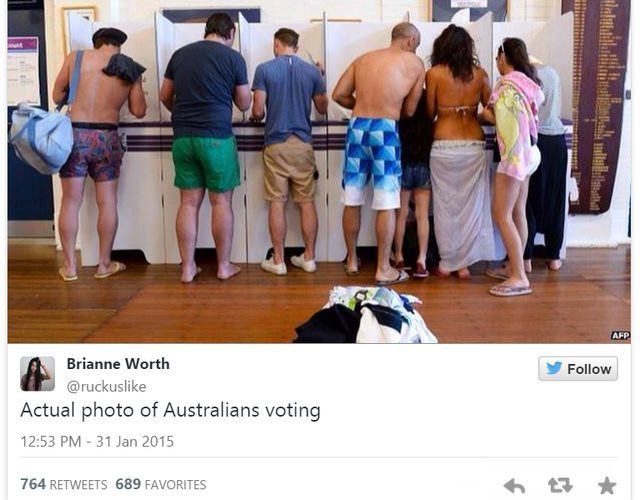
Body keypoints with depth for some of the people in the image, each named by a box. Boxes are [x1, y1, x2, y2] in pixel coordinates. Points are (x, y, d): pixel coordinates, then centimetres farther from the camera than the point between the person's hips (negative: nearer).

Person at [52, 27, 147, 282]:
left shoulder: (75, 57, 1)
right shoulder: (129, 69, 3)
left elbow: (57, 96, 6)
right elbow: (139, 111, 5)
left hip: (74, 135, 0)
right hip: (106, 138, 0)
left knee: (70, 202, 7)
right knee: (107, 202, 9)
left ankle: (69, 266, 12)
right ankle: (104, 264, 16)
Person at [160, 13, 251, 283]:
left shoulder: (179, 54, 10)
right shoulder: (233, 57, -2)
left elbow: (165, 97, 17)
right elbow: (244, 104, 4)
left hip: (182, 137, 4)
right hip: (217, 137, -4)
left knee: (189, 202, 7)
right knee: (221, 202, 5)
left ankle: (188, 267, 11)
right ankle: (224, 266, 13)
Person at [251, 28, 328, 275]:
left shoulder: (264, 69, -4)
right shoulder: (312, 71, 3)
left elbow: (257, 111, -7)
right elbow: (322, 108, 11)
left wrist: (255, 116, 17)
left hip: (276, 144, -2)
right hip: (303, 144, 2)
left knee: (277, 203, 3)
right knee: (307, 201, 8)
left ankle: (278, 261, 7)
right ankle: (309, 257, 14)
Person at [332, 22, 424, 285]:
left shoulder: (363, 59, 15)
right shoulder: (415, 63, 6)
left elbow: (338, 94, 9)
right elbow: (409, 110, 5)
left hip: (357, 127, 5)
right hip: (385, 130, -4)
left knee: (352, 200, 12)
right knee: (386, 204, 1)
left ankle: (352, 260, 24)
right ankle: (383, 269, 7)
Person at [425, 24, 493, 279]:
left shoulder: (434, 74, -4)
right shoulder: (480, 74, 2)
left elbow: (430, 113, 1)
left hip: (443, 147, -2)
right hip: (474, 145, 2)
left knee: (445, 205, 8)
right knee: (470, 205, 9)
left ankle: (446, 263, 14)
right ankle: (463, 263, 14)